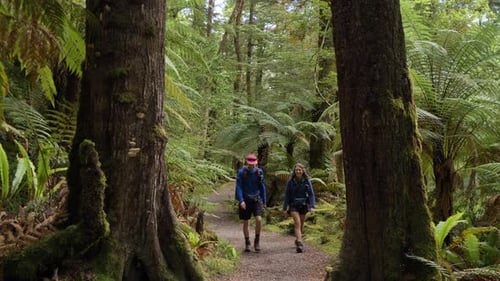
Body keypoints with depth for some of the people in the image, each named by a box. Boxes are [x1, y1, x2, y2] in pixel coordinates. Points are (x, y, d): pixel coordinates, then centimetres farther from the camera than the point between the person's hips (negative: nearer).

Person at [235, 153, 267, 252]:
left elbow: (262, 187, 10)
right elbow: (238, 187, -8)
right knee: (245, 222, 5)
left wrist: (264, 201, 12)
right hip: (245, 200, -1)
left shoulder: (259, 172, 1)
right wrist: (241, 200, -19)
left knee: (259, 219, -17)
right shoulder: (241, 172, -6)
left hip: (256, 199, 1)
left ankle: (257, 240, 2)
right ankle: (247, 243, 20)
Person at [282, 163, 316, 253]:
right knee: (297, 223, -17)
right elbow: (287, 195, 1)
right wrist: (285, 208, 0)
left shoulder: (307, 181, -1)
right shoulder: (290, 182, -3)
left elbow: (311, 194, -2)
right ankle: (299, 243, -23)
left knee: (301, 225, 11)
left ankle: (297, 240, 33)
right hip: (293, 205, -2)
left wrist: (312, 206, -12)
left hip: (303, 205, 2)